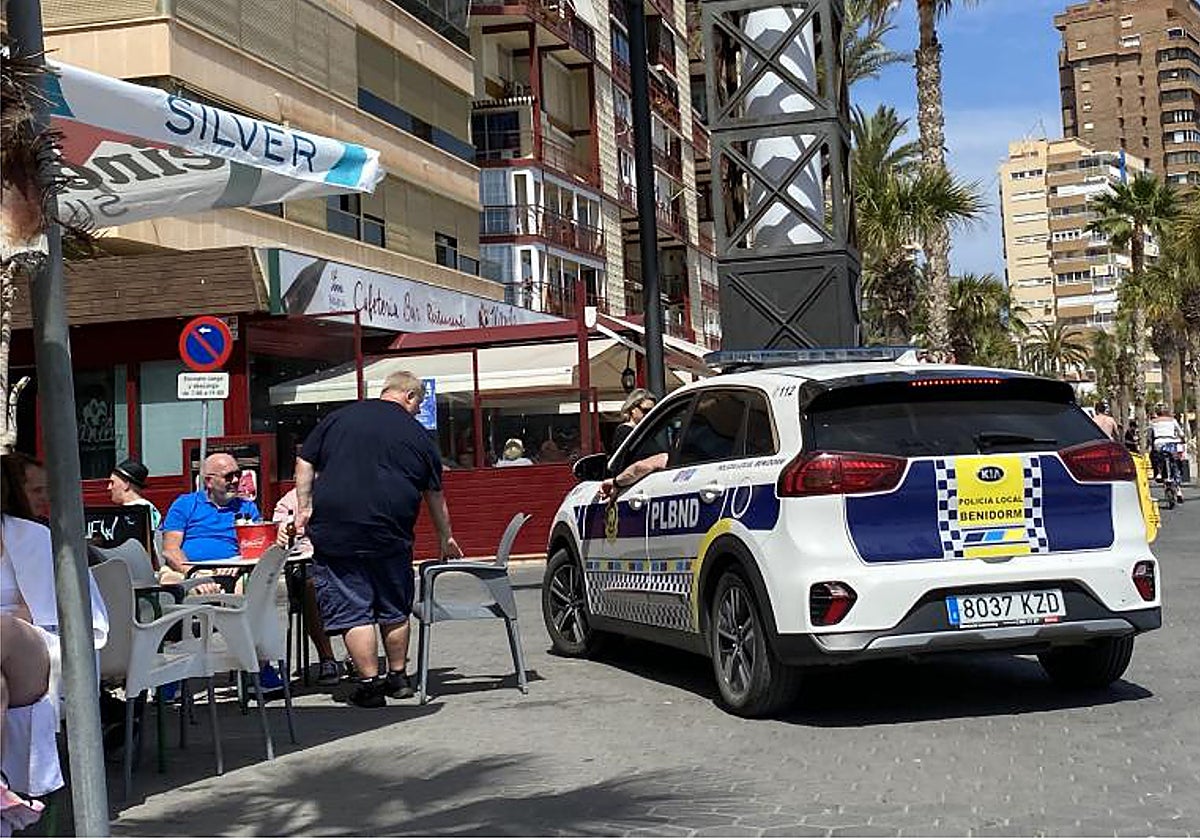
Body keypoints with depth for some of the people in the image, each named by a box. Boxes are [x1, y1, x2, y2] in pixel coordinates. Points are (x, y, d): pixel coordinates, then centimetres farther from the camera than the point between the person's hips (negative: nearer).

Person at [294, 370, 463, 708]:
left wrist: (304, 507, 10)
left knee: (352, 611, 2)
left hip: (335, 533, 0)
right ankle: (398, 677, 23)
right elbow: (435, 497, 15)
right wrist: (446, 540, 25)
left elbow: (305, 464, 8)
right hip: (390, 536, 1)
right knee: (394, 610, 16)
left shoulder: (339, 418, 10)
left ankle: (370, 684, 1)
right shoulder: (418, 435, 8)